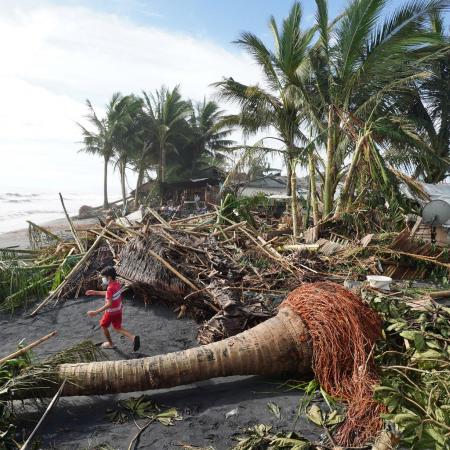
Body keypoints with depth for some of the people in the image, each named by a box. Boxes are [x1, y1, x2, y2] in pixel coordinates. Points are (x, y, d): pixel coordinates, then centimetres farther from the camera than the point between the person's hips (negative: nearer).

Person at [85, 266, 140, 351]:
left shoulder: (110, 288, -30)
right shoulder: (117, 283, -4)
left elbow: (109, 304, -33)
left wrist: (96, 312, -34)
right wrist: (95, 292, 15)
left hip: (111, 312, -8)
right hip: (118, 310, 8)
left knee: (103, 326, 21)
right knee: (118, 328, 20)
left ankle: (110, 344, 37)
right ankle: (133, 338, 1)